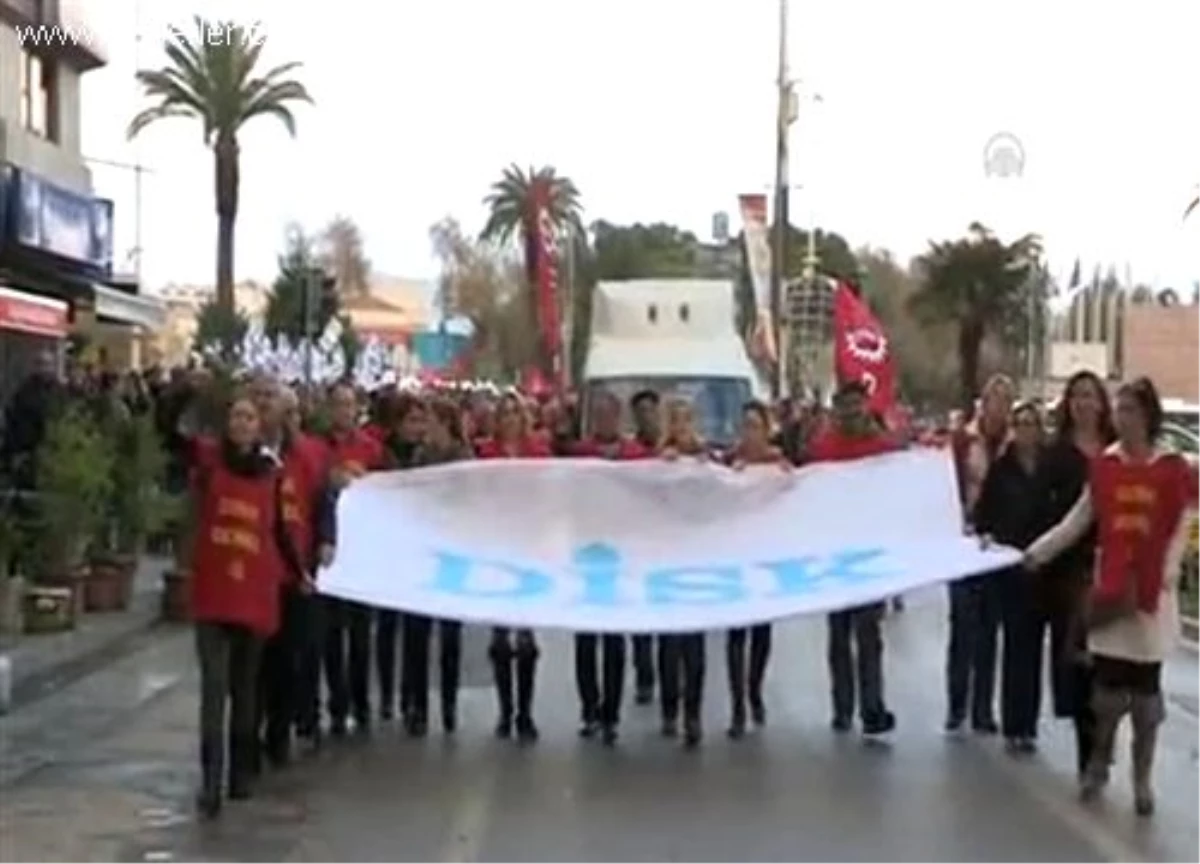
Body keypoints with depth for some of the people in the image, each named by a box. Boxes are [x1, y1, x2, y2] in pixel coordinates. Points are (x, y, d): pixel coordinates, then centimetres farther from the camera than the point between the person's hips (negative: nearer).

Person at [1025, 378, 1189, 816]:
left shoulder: (1172, 469, -3)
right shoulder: (1103, 466, 4)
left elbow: (1179, 533, 1)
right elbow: (1075, 523, 7)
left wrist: (1166, 578, -7)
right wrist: (1036, 552, 2)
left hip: (1151, 591, -1)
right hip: (1110, 587, 2)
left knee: (1145, 689, 4)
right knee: (1107, 684, 4)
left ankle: (1142, 779, 15)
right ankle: (1098, 765, 22)